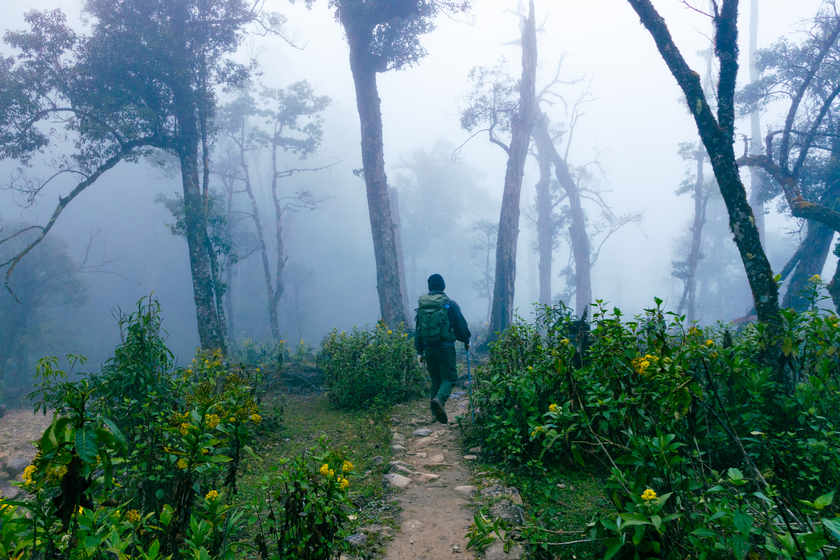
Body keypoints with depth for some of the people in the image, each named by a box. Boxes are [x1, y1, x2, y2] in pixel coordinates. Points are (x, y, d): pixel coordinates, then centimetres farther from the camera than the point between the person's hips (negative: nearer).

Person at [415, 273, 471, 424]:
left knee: (435, 379, 14)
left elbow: (418, 328, 12)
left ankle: (436, 412, 13)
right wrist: (466, 340, 17)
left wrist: (420, 351, 17)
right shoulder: (449, 303, -4)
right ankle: (440, 399, -28)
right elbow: (460, 324, -1)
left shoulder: (421, 303, 9)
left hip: (428, 347, 4)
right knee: (449, 377, 0)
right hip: (445, 346, -4)